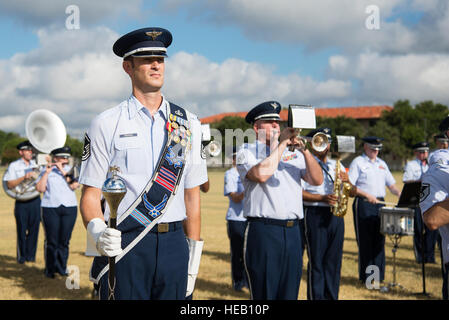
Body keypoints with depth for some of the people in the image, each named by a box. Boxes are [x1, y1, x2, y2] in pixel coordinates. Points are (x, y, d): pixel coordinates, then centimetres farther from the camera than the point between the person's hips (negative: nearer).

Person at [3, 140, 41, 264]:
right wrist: (24, 177, -17)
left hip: (35, 201, 3)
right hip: (21, 202, -3)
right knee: (22, 230, 3)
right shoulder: (14, 165, 1)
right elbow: (10, 185, -6)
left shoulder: (36, 164, 11)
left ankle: (31, 255, 15)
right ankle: (22, 256, 15)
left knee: (34, 229, 4)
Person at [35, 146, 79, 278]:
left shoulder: (71, 170, 11)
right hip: (50, 208, -1)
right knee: (52, 240, -3)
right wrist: (46, 172, -8)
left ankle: (62, 267, 15)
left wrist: (63, 171, -8)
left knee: (64, 240, 3)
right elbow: (40, 189, -2)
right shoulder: (46, 171, 8)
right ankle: (50, 269, 6)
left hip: (70, 208, 2)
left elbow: (74, 186, -5)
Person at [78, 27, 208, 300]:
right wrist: (97, 232, -22)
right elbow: (91, 193, -1)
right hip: (122, 245, -3)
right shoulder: (106, 124, 0)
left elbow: (192, 194, 10)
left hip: (173, 245, 3)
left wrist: (193, 260, 8)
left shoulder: (187, 123, 9)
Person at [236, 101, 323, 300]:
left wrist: (304, 150, -8)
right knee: (265, 293, -3)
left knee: (290, 293, 9)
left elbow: (317, 180, 5)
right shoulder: (247, 151, 3)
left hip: (292, 231, 5)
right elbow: (261, 174, -18)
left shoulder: (293, 153, 17)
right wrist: (281, 143, -8)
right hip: (264, 230, -5)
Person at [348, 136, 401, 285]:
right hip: (363, 205, -6)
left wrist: (399, 193, -1)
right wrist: (367, 195, -19)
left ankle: (378, 274, 12)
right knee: (365, 241, -3)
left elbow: (391, 184, 19)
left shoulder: (381, 164, 19)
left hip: (380, 203, 6)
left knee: (379, 240, 6)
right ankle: (366, 276, 2)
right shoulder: (357, 162, 0)